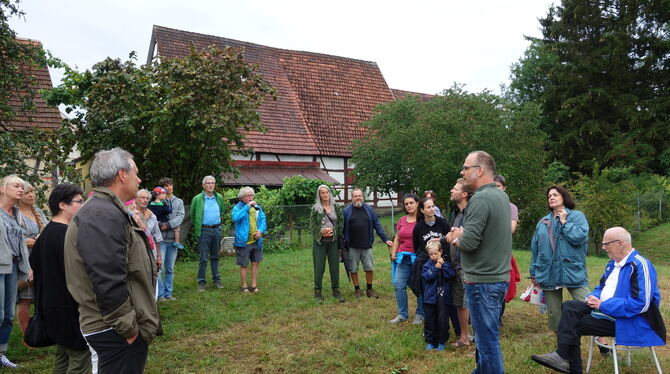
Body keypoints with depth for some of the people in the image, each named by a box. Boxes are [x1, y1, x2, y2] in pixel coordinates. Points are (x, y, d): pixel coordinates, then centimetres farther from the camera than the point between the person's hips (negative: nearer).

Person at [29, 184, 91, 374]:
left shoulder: (47, 232, 10)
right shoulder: (67, 235, -21)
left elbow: (34, 261, 20)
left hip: (51, 305, 11)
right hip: (70, 308, -10)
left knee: (63, 355, 21)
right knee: (81, 358, -3)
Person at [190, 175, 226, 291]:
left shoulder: (219, 198, 7)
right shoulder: (197, 199, -4)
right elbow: (193, 215, 8)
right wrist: (197, 227, 9)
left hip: (217, 230, 4)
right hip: (204, 231, -4)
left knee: (215, 256, 13)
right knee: (203, 258, -2)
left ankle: (216, 279, 21)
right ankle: (201, 282, 5)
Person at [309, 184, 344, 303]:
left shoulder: (336, 207, 8)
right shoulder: (315, 208, 2)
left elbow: (341, 223, 8)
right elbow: (312, 226, 0)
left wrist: (332, 230, -7)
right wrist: (322, 232, -14)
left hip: (333, 241, 2)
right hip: (319, 242, -2)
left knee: (335, 267, 6)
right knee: (319, 268, -1)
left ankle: (336, 291, 19)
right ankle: (317, 293, 9)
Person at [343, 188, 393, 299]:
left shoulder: (369, 209, 4)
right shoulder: (347, 211, -2)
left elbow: (377, 226, 6)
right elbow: (342, 228, -1)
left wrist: (385, 239, 0)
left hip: (366, 246, 2)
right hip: (352, 247, -1)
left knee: (370, 268, 5)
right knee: (353, 269, 7)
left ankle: (369, 289, 21)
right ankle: (357, 289, 23)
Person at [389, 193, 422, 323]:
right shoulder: (402, 220, 13)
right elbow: (397, 239, 18)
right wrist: (393, 253, 9)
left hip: (418, 257, -5)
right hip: (403, 257, 5)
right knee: (398, 285, 0)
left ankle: (420, 314, 18)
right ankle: (402, 314, 13)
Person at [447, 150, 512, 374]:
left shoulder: (480, 199, -19)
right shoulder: (502, 196, 11)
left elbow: (468, 243, -24)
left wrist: (456, 238, -3)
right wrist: (462, 234, 5)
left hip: (482, 281, -10)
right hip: (500, 277, 10)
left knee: (487, 339, 1)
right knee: (486, 333, 21)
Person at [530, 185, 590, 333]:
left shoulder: (577, 216, 3)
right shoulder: (543, 222, 14)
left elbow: (580, 237, -14)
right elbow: (535, 248, 14)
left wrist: (565, 222, -6)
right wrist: (534, 272, 11)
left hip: (573, 271, -4)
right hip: (549, 275, 4)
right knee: (554, 314, 9)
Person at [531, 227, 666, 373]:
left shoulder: (640, 265, -19)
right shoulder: (613, 263, 11)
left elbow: (641, 304, -27)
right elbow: (601, 288, 22)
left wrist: (603, 305, -22)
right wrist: (591, 298, -3)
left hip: (624, 320, -9)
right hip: (604, 309, 9)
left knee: (574, 325, -17)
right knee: (569, 306, -9)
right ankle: (562, 355, -15)